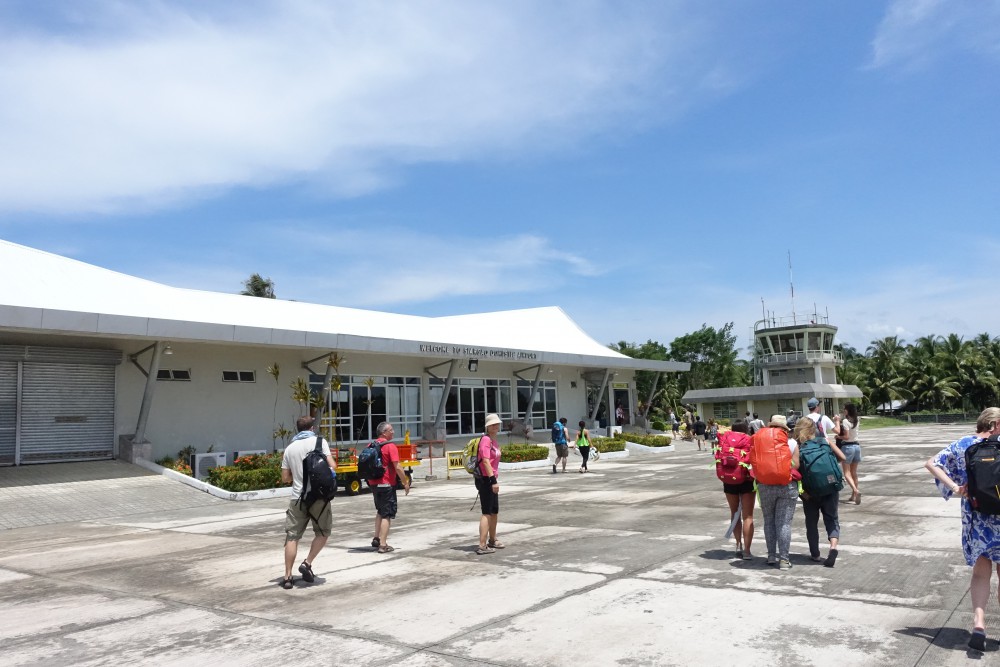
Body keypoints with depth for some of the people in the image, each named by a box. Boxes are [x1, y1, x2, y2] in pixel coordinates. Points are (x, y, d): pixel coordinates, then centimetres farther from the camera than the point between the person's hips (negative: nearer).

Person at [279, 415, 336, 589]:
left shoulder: (290, 448, 11)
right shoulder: (318, 441, 0)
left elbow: (285, 478, 11)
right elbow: (332, 466, -9)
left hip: (298, 497, 3)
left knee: (292, 537, 7)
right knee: (323, 533, 15)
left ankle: (288, 577, 5)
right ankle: (307, 564, 4)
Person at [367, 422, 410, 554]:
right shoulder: (390, 446, -14)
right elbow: (397, 467, -18)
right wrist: (406, 483, -10)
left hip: (373, 483, 7)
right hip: (387, 484, -7)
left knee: (380, 511, 23)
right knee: (387, 514, 0)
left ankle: (376, 539, 22)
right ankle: (383, 545, -1)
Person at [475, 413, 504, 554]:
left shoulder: (494, 440, 15)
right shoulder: (486, 439, -15)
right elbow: (485, 461, -23)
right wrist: (493, 481, -26)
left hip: (491, 479, 10)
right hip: (485, 479, -10)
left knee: (495, 511, 20)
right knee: (487, 513, -9)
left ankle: (492, 540, 35)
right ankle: (482, 546, -7)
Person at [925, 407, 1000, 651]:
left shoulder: (962, 444, 1)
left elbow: (931, 463, -4)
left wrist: (954, 488, -7)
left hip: (975, 518, 2)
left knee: (980, 573, 12)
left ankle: (979, 623, -6)